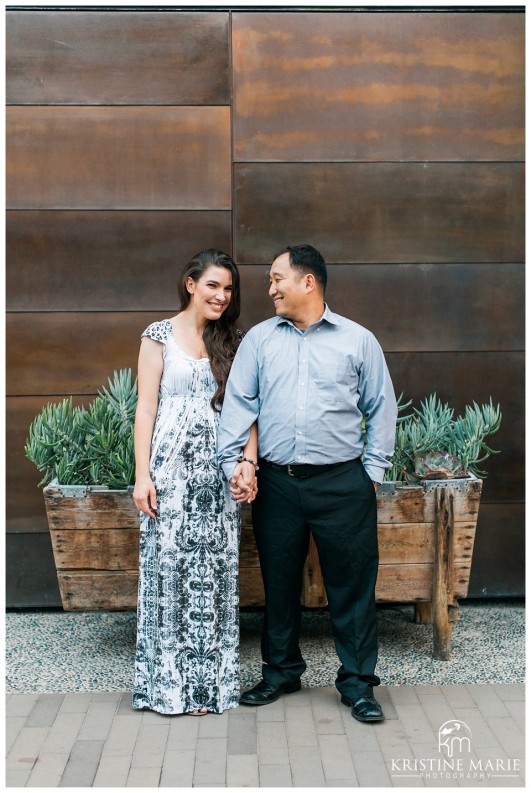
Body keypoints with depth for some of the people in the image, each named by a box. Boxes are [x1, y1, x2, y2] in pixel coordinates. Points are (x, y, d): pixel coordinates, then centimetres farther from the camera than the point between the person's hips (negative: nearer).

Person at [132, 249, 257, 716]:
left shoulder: (233, 343, 11)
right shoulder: (160, 336, 1)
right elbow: (145, 409, -1)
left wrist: (248, 462, -4)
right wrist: (143, 474, -7)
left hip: (219, 470, 3)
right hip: (173, 466, -3)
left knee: (215, 568, 5)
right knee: (170, 565, 0)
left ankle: (209, 679, 16)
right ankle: (169, 681, 12)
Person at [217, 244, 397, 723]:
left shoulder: (358, 340, 3)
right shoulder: (259, 339, 8)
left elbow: (381, 409, 6)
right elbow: (238, 402, 4)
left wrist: (372, 471, 2)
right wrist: (232, 462, -6)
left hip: (343, 485, -2)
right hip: (277, 483, 2)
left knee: (353, 584, 3)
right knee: (279, 581, 13)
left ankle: (358, 682, 18)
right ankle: (281, 671, 31)